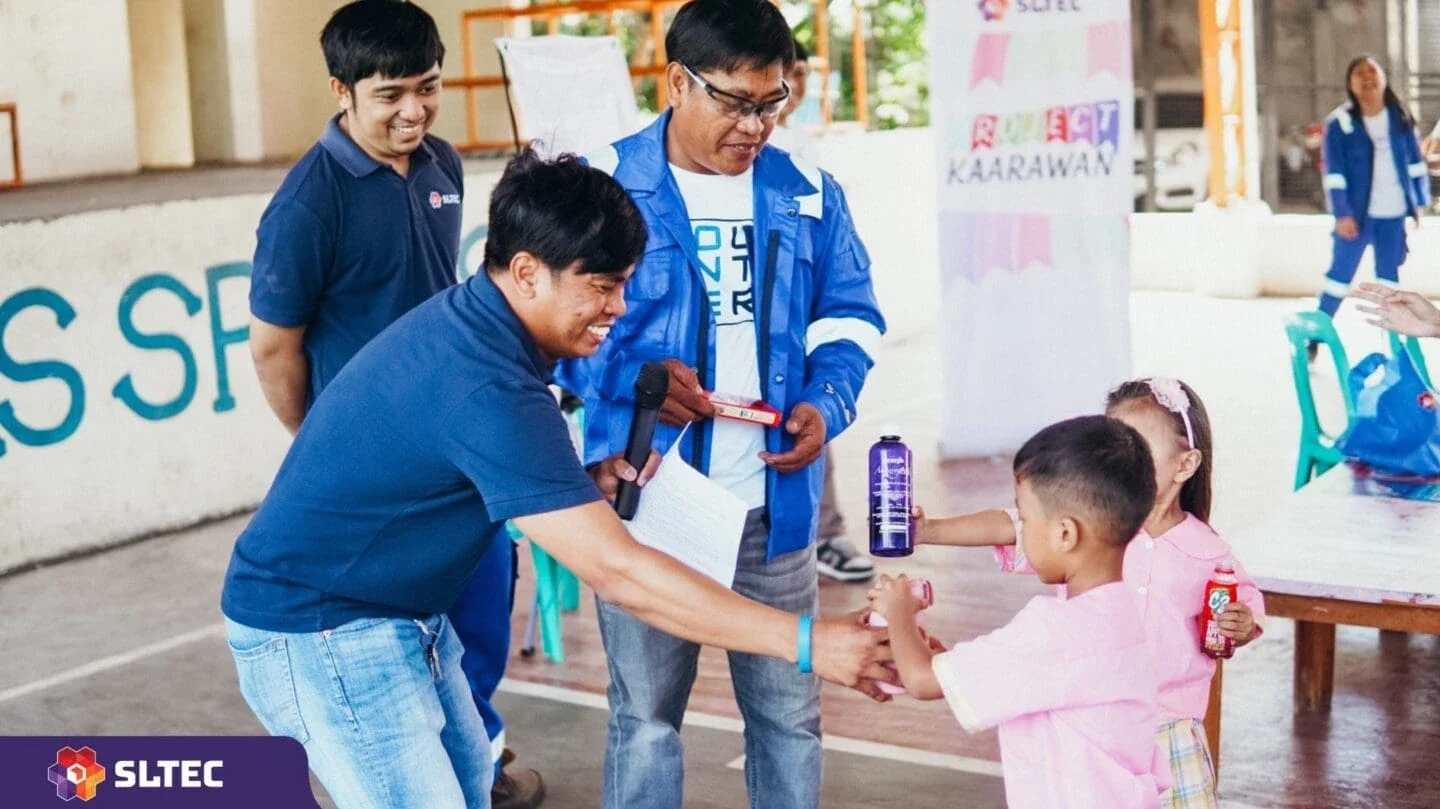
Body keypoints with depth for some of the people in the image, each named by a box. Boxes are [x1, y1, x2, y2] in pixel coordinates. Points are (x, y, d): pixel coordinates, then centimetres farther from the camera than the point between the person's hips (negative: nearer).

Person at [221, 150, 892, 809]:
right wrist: (804, 641, -32)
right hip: (316, 633, -10)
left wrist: (585, 485, -7)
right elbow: (619, 572, -33)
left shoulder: (465, 318, -1)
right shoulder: (486, 389, -30)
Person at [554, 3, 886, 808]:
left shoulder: (808, 194, 5)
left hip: (773, 503, 3)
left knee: (790, 708, 12)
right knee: (646, 712, 10)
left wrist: (827, 404, -6)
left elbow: (849, 315, 13)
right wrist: (633, 377, -18)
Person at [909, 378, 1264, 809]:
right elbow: (1011, 526, -12)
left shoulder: (1207, 553, -5)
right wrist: (927, 530, -21)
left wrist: (1242, 628, -12)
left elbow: (1245, 607, 11)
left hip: (1169, 736, -1)